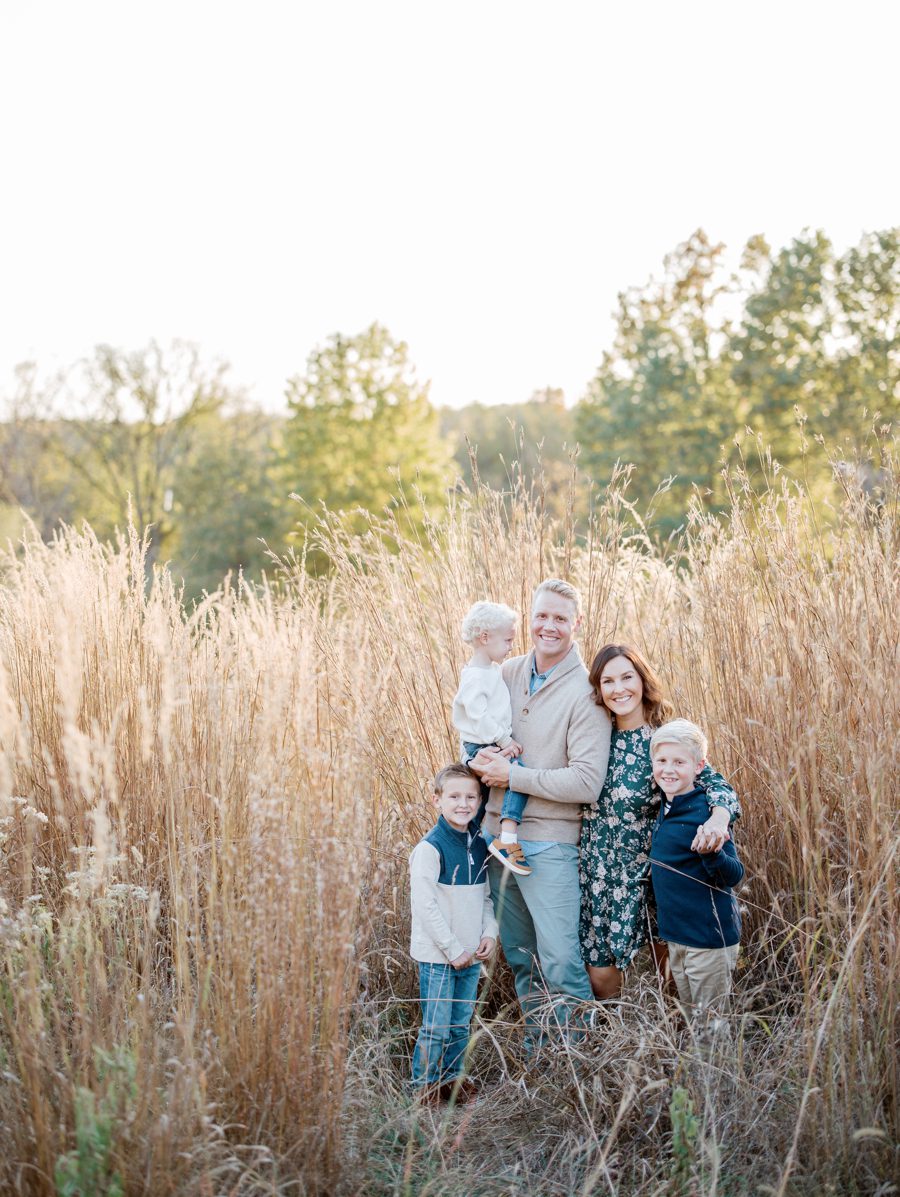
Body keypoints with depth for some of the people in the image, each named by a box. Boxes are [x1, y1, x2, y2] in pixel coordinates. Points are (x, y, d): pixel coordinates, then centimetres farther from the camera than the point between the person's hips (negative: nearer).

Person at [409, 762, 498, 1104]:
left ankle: (452, 1077, 28)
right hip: (437, 956, -6)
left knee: (461, 1024, 14)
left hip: (471, 954, 6)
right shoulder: (430, 848, -15)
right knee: (436, 1027, -1)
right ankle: (423, 1085, 14)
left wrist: (489, 933, -1)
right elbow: (424, 905, -17)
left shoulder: (479, 846, 7)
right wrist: (453, 950, -15)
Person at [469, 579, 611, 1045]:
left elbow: (587, 782, -19)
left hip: (548, 844, -6)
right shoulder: (507, 674, 5)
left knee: (561, 963, -6)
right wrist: (480, 760, -5)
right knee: (520, 958, 17)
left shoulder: (585, 693, -12)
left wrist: (511, 775, -16)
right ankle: (536, 1053, 30)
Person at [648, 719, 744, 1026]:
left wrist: (712, 854, -39)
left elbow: (733, 876, -22)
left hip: (709, 937, -8)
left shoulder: (705, 812, -21)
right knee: (691, 1017, 22)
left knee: (712, 1022, 5)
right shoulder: (665, 808, 3)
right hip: (675, 934, 8)